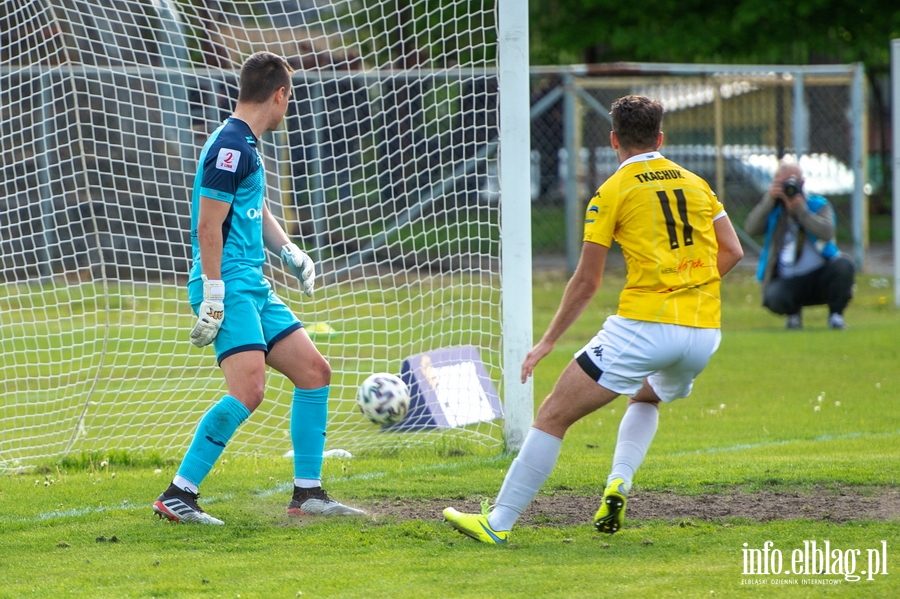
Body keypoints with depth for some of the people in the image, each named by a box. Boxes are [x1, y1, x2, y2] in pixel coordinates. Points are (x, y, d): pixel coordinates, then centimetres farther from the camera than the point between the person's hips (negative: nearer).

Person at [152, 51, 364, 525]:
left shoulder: (245, 144, 19)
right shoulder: (231, 145, -12)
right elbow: (209, 224, -18)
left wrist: (290, 253, 18)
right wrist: (212, 298, -21)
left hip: (255, 287, 10)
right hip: (230, 285, -10)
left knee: (314, 371, 9)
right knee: (248, 388, -22)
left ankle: (307, 494, 15)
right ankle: (177, 495, -18)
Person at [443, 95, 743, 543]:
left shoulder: (613, 191, 1)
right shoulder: (696, 184, 14)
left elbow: (586, 282, -1)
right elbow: (732, 252, 12)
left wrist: (548, 341, 7)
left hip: (643, 326, -6)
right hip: (704, 333, 6)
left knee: (553, 416, 1)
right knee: (646, 397, 36)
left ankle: (497, 522, -3)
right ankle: (618, 488, 12)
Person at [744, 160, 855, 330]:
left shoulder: (818, 205, 8)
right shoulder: (773, 209, 12)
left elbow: (827, 232, -12)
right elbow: (751, 228, -7)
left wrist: (801, 210, -15)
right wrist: (769, 200, -14)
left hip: (820, 276, 0)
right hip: (787, 282, 0)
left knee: (844, 265, -31)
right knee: (774, 297, -34)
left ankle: (835, 315, -7)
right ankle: (793, 313, 6)